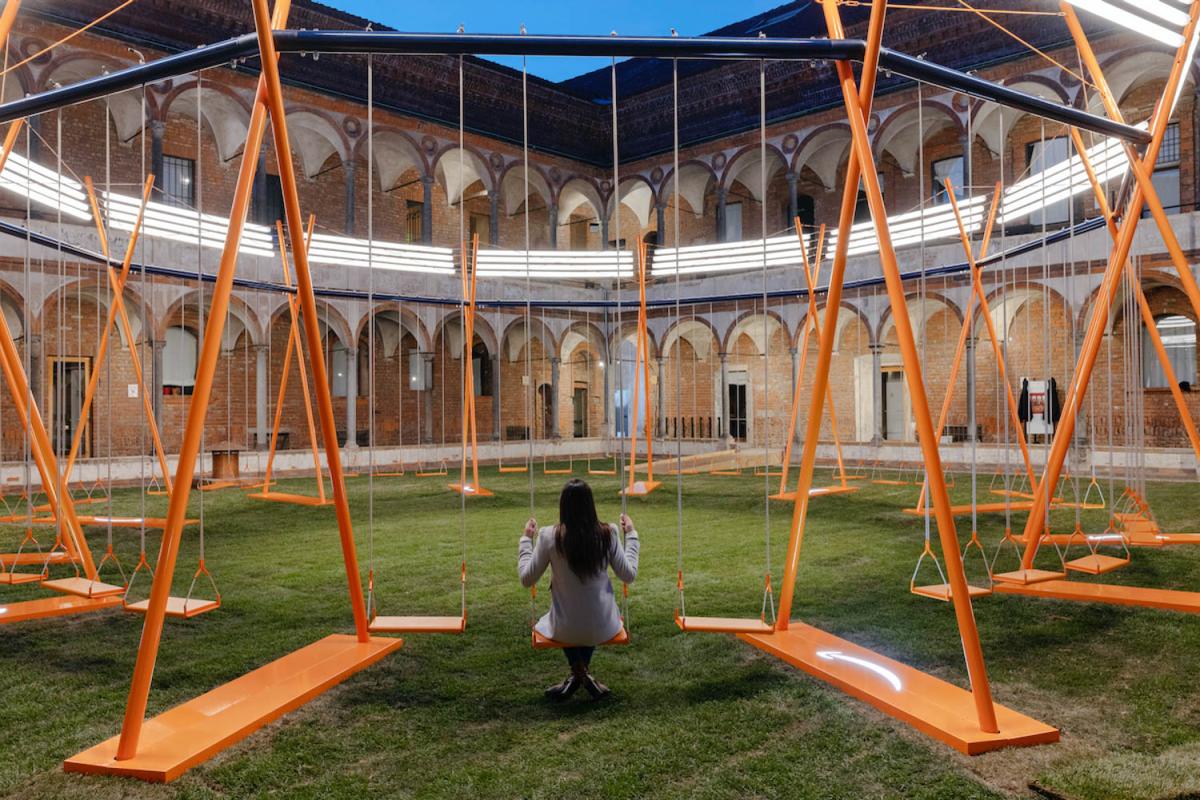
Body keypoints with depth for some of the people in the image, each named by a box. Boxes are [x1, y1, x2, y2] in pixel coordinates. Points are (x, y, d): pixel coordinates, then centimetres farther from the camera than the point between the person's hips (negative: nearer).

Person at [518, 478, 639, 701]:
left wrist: (526, 539, 7)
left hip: (565, 630, -1)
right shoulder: (608, 533, -12)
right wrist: (631, 534, 10)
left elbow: (526, 579, -4)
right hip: (603, 628, 1)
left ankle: (578, 671, 18)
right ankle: (583, 673, 29)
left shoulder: (549, 536, -16)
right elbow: (629, 575, 0)